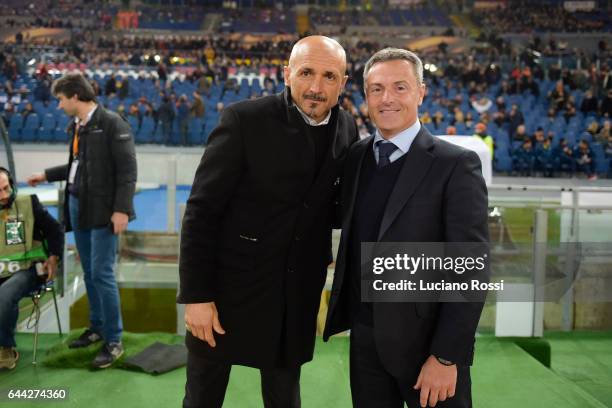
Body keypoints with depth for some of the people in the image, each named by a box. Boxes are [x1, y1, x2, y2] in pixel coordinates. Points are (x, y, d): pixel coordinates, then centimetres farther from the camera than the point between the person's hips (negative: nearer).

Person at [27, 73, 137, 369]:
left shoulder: (111, 123, -12)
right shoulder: (77, 125, 12)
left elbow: (127, 170, -16)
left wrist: (121, 209, -21)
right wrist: (47, 175, 28)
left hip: (103, 211, -8)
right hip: (78, 206, 8)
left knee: (102, 274, -6)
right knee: (89, 273, 14)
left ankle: (114, 341, 4)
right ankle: (97, 327, 28)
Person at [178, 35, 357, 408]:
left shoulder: (347, 128, 0)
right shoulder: (244, 120, -15)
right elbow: (201, 211, -13)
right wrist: (196, 295, -14)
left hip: (296, 296, 4)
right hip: (230, 285, -3)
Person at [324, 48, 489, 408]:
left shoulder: (456, 164, -11)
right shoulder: (356, 157, 5)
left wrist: (446, 357, -16)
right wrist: (342, 311, 5)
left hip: (425, 339, -4)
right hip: (364, 337, 5)